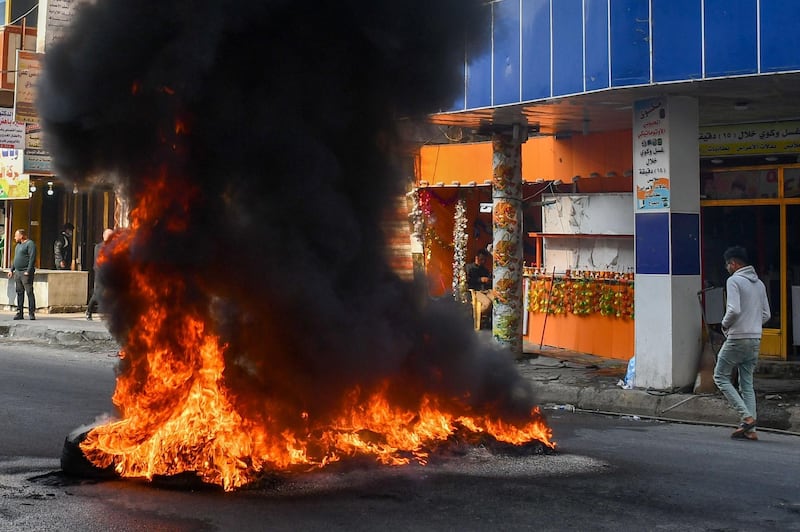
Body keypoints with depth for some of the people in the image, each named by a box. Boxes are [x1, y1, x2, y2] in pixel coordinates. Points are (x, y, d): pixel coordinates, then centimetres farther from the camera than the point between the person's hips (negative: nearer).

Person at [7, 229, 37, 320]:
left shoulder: (30, 244, -8)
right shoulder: (18, 245, 21)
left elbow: (32, 258, -16)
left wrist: (28, 271, -21)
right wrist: (11, 270, 19)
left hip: (26, 272, -9)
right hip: (17, 272, 9)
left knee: (29, 293, -8)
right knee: (19, 293, 8)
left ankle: (31, 313, -8)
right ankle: (19, 313, 10)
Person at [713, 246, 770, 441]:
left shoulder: (734, 280, -11)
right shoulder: (759, 283, 13)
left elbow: (734, 310, -22)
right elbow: (766, 314, 14)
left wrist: (725, 324, -4)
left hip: (737, 339, -7)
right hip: (755, 339, 7)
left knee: (721, 376, 5)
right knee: (747, 383, 10)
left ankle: (746, 416, -7)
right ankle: (750, 429, 6)